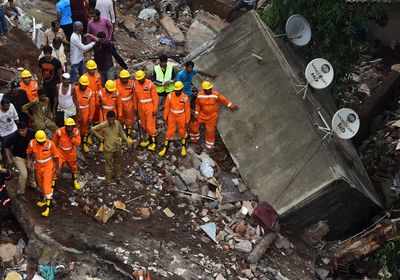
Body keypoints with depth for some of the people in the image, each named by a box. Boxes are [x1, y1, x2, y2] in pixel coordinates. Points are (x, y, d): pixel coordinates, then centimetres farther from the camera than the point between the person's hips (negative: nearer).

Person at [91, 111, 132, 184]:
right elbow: (93, 129, -9)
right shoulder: (103, 125, -20)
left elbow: (121, 132, 3)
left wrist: (127, 140, -7)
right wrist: (100, 137, -10)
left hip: (118, 147, 4)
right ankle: (108, 181, 23)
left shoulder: (117, 123, -10)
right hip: (108, 148, -4)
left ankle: (117, 176, 45)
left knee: (118, 163, 23)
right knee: (109, 165, 7)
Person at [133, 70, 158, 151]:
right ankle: (146, 139, 30)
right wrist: (136, 108, 12)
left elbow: (155, 97, -12)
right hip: (141, 107, 5)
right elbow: (135, 97, 9)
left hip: (149, 107, -5)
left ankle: (153, 142, 4)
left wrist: (155, 109, -13)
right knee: (143, 124, 15)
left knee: (150, 125, -4)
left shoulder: (150, 84, -17)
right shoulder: (136, 84, -2)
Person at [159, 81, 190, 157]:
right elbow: (167, 107, -4)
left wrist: (187, 121, -3)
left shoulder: (185, 98, -16)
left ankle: (183, 148, 34)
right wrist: (165, 118, 1)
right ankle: (165, 148, 17)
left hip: (181, 118, -1)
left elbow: (187, 110, -7)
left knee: (182, 132, 15)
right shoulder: (170, 96, -14)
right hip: (172, 117, 1)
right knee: (169, 132, 6)